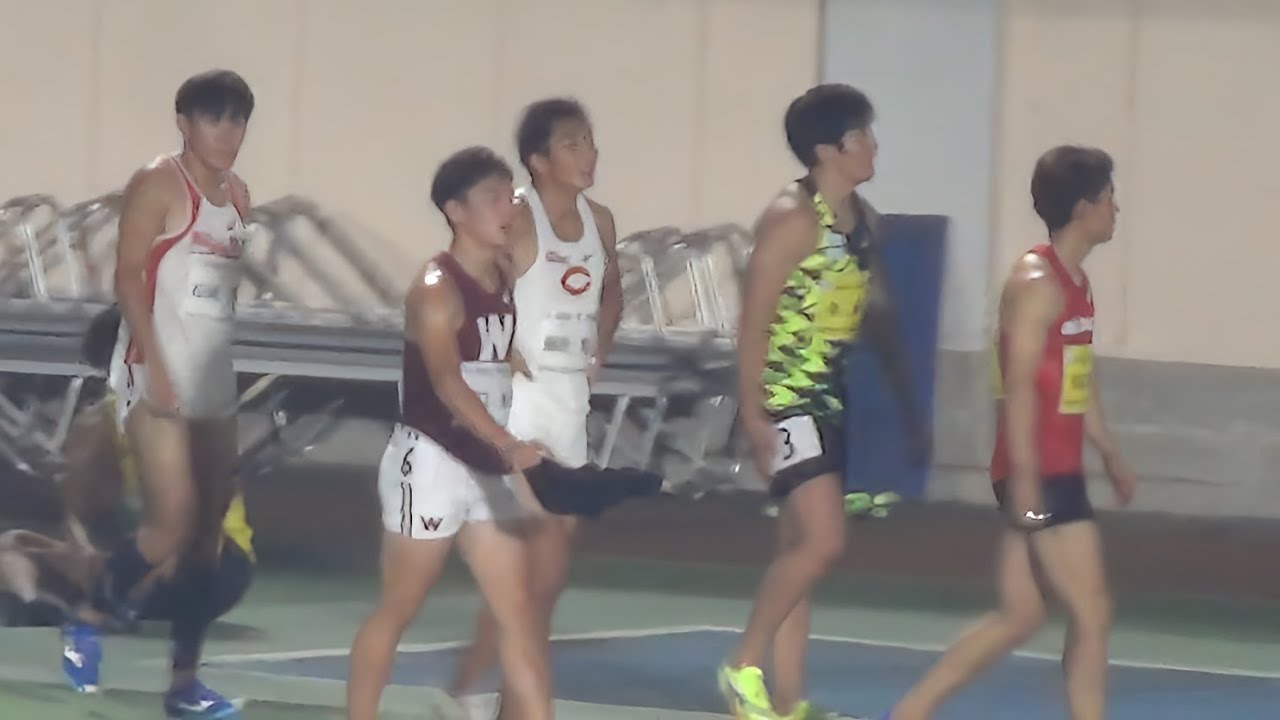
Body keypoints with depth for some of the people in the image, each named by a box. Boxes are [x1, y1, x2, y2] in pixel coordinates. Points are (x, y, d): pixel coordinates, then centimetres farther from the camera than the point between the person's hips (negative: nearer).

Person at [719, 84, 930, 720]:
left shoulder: (862, 219, 11)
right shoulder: (792, 218, -14)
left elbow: (876, 314, 19)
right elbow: (754, 319, -17)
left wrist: (908, 404, 18)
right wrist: (752, 412, -22)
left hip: (828, 398, 9)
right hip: (784, 400, -9)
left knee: (800, 550, 10)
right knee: (821, 541, -17)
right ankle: (744, 667, -3)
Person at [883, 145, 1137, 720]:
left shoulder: (1075, 282, 15)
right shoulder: (1037, 282, -15)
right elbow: (1020, 384, -20)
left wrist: (1111, 455, 28)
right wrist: (1024, 474, -24)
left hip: (1060, 471, 10)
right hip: (1038, 474, -10)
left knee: (1019, 615, 11)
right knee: (1092, 614, -6)